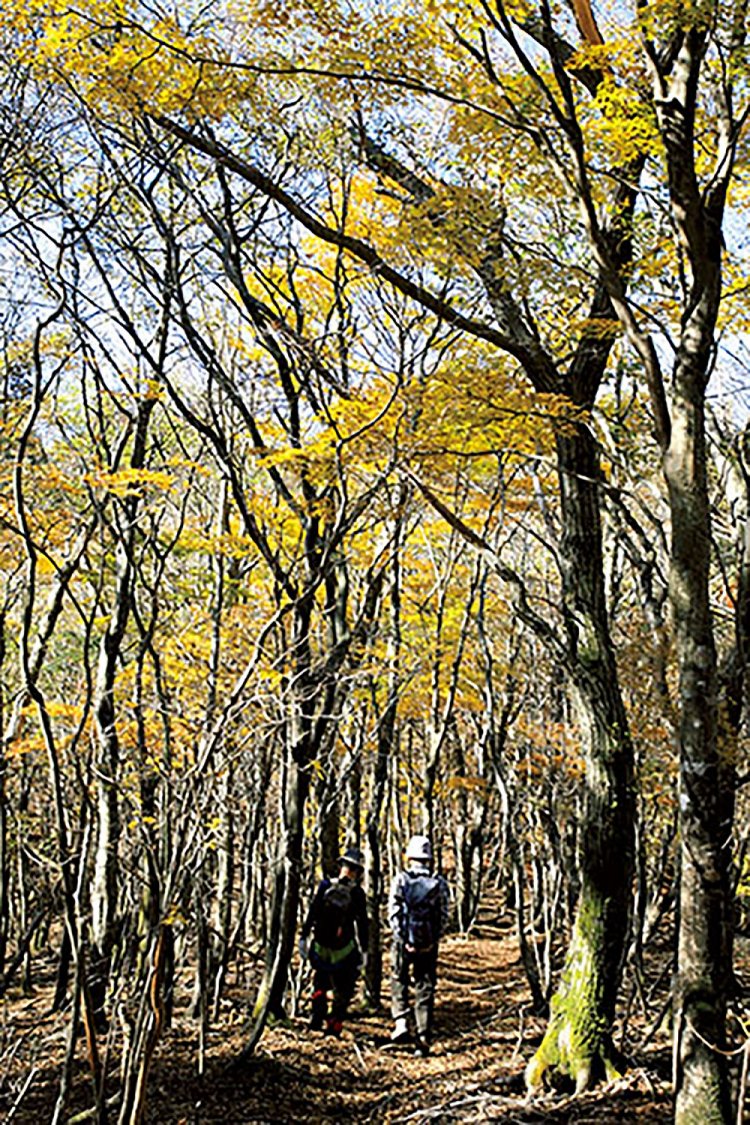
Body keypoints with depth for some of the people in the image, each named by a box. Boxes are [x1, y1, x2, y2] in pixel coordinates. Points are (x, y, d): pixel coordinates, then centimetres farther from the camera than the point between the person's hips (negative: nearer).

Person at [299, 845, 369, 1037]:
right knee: (343, 990, 11)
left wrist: (304, 937, 4)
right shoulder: (357, 893, -11)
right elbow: (362, 924, -8)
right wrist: (363, 950, 0)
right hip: (344, 950, -2)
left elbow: (311, 914, -4)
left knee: (320, 983, 22)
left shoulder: (324, 886, -6)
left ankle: (316, 1019, 19)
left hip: (320, 946, 2)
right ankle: (334, 1026, 7)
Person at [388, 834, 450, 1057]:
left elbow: (393, 913, -10)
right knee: (425, 990, 8)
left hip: (404, 941, -1)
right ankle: (424, 1039, 7)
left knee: (399, 982, 19)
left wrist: (402, 939, -7)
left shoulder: (401, 880, -6)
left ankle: (401, 1022, 3)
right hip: (429, 944, 1)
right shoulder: (439, 884, 0)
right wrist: (434, 939, 4)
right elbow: (444, 916, -2)